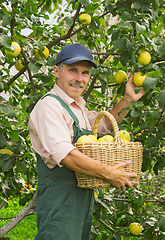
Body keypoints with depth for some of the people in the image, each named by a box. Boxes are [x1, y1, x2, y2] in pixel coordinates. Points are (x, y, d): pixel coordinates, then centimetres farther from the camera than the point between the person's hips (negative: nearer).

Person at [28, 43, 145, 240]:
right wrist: (108, 174, -23)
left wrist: (127, 100, 15)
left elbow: (104, 124, 31)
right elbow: (63, 153, -26)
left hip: (83, 200, 10)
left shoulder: (78, 107, 16)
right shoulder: (49, 105, -15)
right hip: (60, 201, -10)